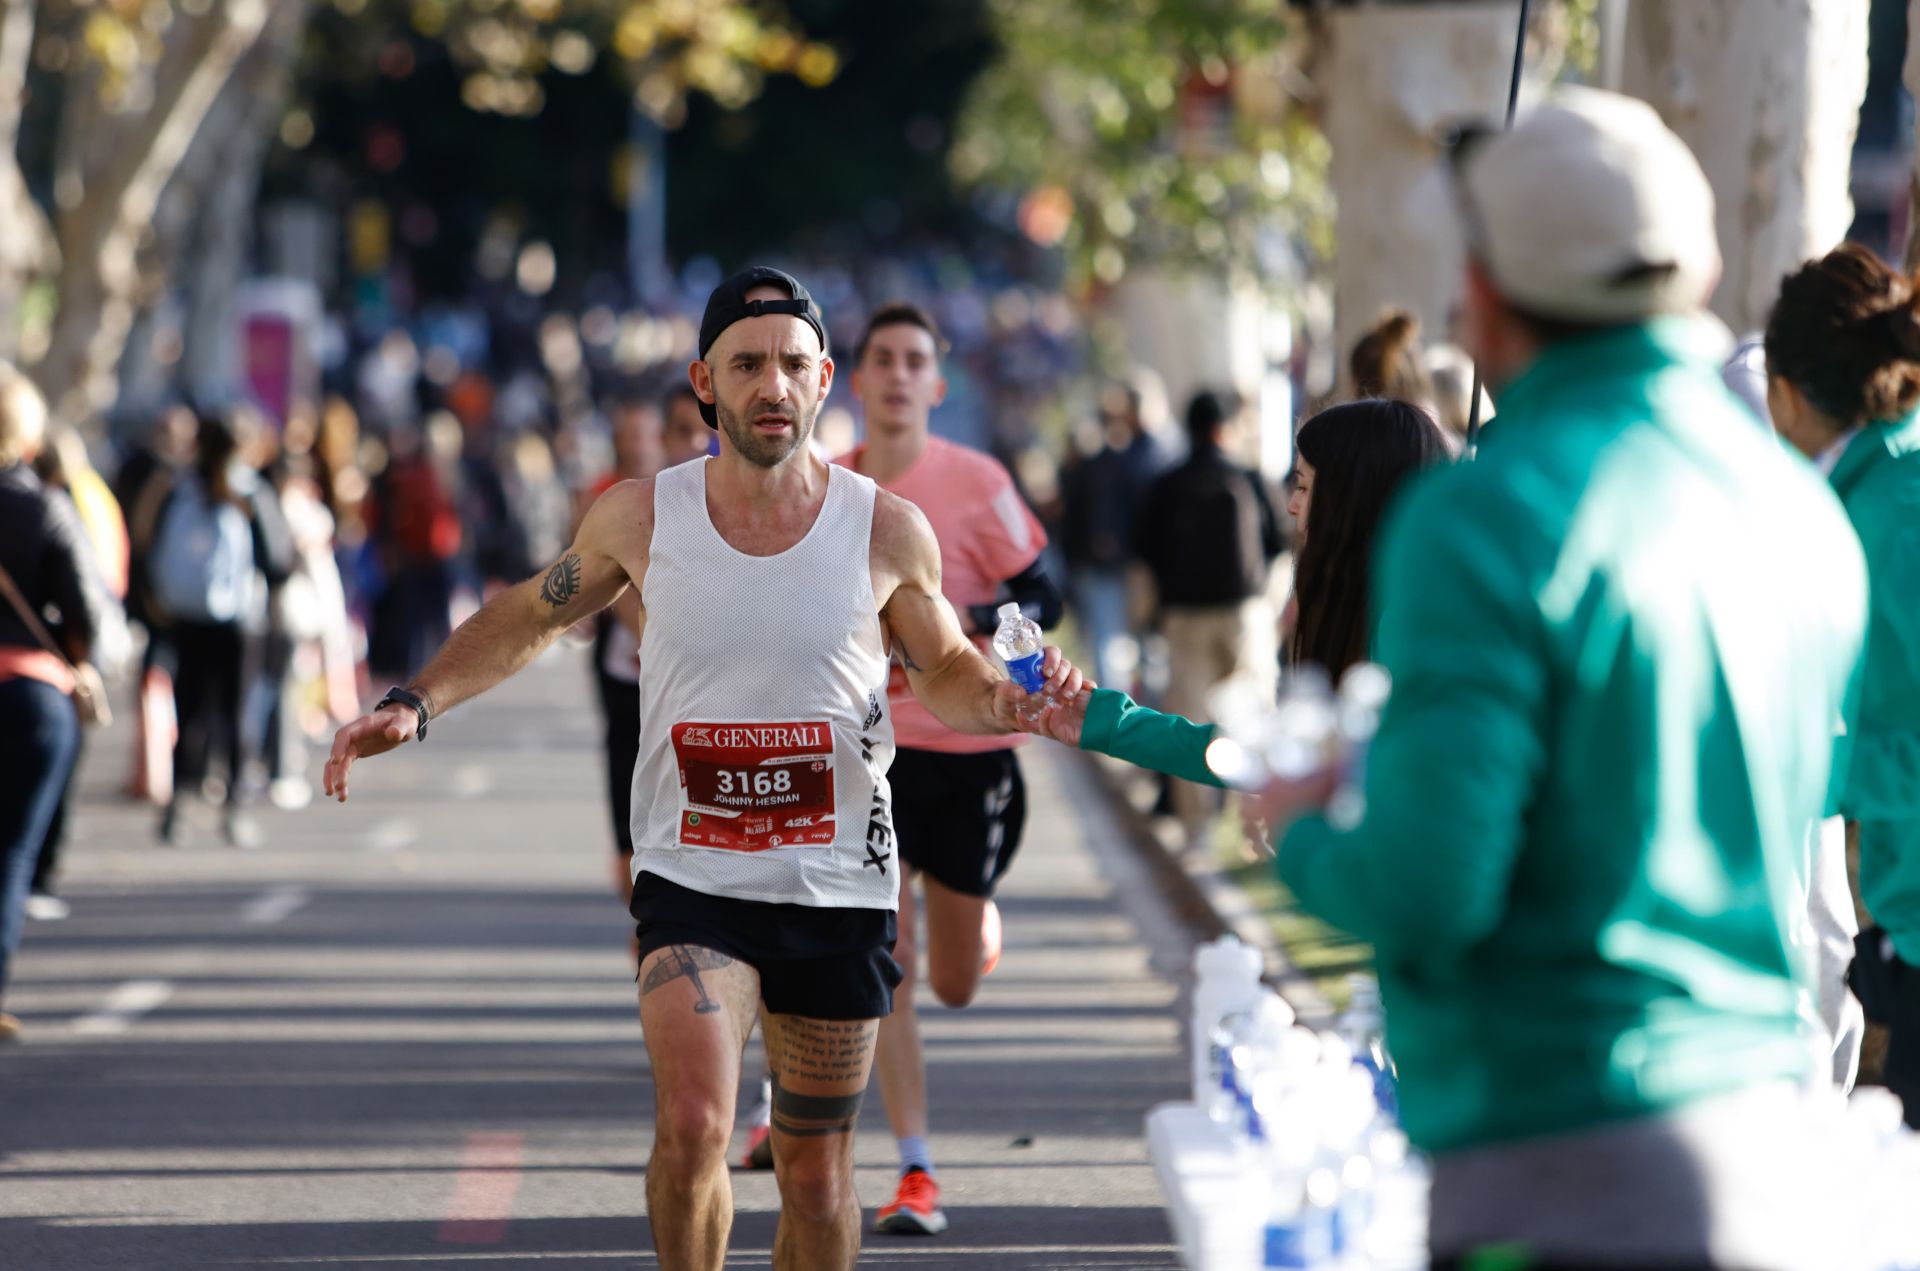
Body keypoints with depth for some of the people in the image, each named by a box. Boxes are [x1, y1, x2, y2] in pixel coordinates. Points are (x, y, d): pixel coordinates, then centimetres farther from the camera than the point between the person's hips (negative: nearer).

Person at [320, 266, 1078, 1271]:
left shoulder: (887, 532, -4)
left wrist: (1012, 698, -10)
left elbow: (945, 674, 11)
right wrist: (414, 703, 3)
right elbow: (529, 619, 14)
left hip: (839, 888, 1)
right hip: (692, 881, -1)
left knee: (816, 1175, 8)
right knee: (692, 1124, -22)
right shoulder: (641, 518, -4)